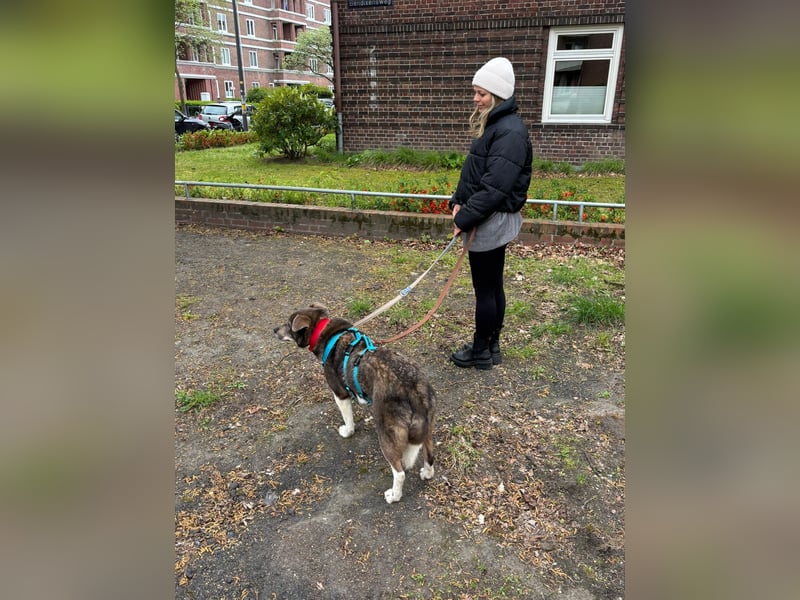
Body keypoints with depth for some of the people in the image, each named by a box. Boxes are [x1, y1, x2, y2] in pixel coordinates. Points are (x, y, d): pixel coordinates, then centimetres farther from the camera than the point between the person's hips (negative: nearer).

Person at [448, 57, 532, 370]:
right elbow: (473, 172, 16)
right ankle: (491, 346, 30)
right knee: (493, 286, 17)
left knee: (485, 289, 3)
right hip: (489, 220, 10)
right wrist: (458, 201, 2)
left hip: (492, 222, -10)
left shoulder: (510, 132, -18)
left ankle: (481, 352, 18)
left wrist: (465, 218, -19)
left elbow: (494, 186, -24)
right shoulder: (492, 124, 13)